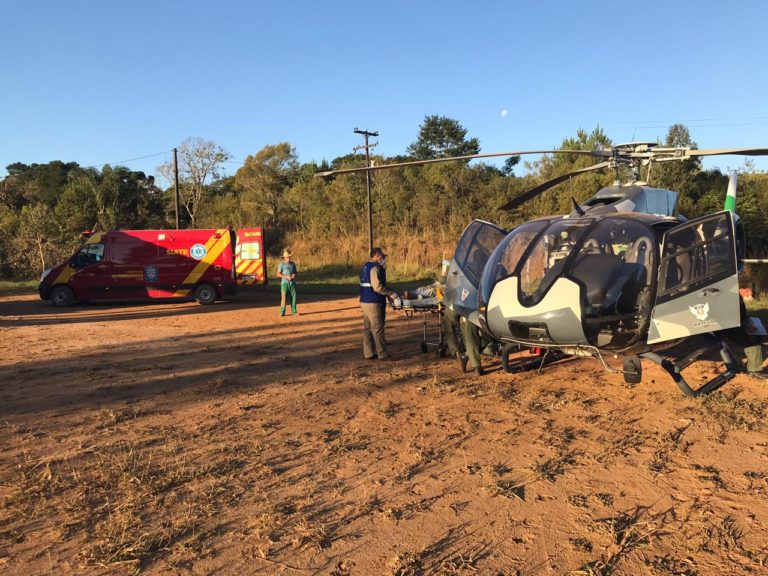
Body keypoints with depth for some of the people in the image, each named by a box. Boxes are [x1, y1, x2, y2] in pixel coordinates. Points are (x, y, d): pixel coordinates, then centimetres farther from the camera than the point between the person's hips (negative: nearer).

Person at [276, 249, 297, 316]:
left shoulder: (293, 263, 14)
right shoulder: (282, 264, 0)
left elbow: (295, 272, 22)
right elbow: (278, 274, -4)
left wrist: (294, 275, -1)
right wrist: (286, 276, -15)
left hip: (292, 283, 4)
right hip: (285, 283, -4)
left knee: (293, 297, 2)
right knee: (284, 297, -7)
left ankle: (293, 311, 8)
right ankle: (282, 312, -3)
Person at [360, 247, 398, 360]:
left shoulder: (365, 267, 15)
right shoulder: (375, 268, -15)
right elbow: (377, 287, -22)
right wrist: (391, 293, -14)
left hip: (364, 301, 10)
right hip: (373, 303, -10)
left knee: (367, 328, 11)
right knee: (377, 328, -4)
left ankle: (368, 353, 15)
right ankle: (382, 354, 1)